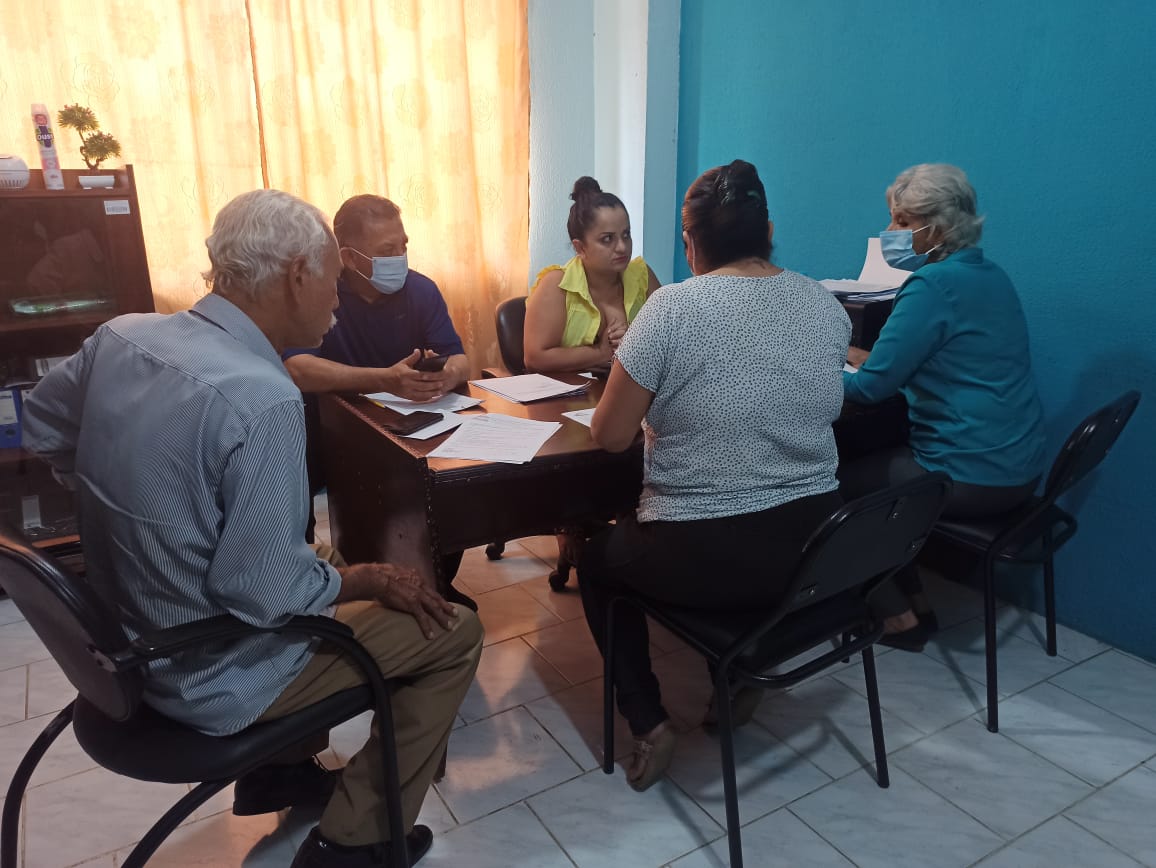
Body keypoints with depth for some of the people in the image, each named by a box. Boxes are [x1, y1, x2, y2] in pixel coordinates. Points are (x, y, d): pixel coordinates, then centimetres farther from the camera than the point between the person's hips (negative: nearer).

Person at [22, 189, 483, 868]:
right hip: (211, 679, -8)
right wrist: (370, 579, -12)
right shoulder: (263, 400, -31)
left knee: (326, 566, 30)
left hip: (126, 641, 8)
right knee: (455, 632, 1)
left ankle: (278, 772, 37)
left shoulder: (121, 335, -6)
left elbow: (43, 426, 12)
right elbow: (263, 592, -29)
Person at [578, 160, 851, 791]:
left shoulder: (671, 307, -17)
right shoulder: (827, 306, 0)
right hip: (814, 544, 6)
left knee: (597, 557, 24)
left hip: (702, 558, -5)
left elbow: (610, 437, -12)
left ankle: (647, 722, 17)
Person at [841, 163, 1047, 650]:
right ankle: (915, 604, 25)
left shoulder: (933, 286, -19)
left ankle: (899, 617, 16)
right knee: (869, 463, 21)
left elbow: (872, 386, -19)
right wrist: (856, 355, 12)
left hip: (971, 477, -9)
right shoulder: (989, 276, 10)